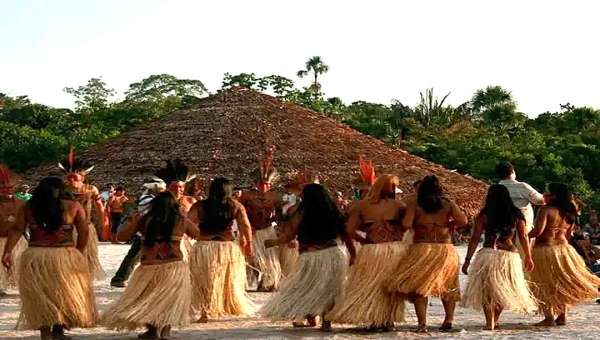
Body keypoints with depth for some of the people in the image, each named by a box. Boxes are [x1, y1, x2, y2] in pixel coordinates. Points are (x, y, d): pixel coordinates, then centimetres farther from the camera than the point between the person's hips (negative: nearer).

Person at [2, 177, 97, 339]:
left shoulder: (27, 207, 4)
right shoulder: (73, 206, 1)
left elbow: (17, 230, -3)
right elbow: (84, 231, 0)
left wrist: (7, 251, -4)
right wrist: (78, 252, 11)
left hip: (34, 256, 2)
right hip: (65, 257, -1)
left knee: (40, 296, 13)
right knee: (65, 294, 16)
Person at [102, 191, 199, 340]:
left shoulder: (142, 220, 0)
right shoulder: (182, 221, 0)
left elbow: (121, 236, 7)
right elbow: (198, 234, 18)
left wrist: (131, 222, 23)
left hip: (149, 268, 1)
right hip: (175, 268, -1)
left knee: (146, 300, 18)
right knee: (170, 301, 11)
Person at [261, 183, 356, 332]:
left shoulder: (302, 213, -4)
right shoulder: (334, 212, 7)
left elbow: (290, 236, -3)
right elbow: (345, 235, 10)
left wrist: (273, 242, 12)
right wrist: (353, 255, 19)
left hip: (311, 258, -3)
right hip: (333, 255, 3)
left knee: (305, 288, 14)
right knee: (329, 289, 11)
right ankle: (326, 322, 10)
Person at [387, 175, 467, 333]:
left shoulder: (414, 205, -3)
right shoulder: (448, 204, 1)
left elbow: (406, 224, -14)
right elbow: (463, 221, -8)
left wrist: (417, 225, 7)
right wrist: (449, 223, 10)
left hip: (421, 249, -2)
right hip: (446, 249, 2)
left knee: (419, 286, 3)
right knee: (448, 286, 19)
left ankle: (422, 323, -5)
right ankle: (449, 319, 15)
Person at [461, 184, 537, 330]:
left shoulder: (483, 216, -4)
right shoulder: (517, 215, 3)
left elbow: (475, 239, -5)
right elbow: (524, 237, 4)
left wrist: (467, 260, -1)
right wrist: (528, 257, 14)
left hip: (488, 255, -2)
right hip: (510, 256, 2)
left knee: (485, 289, 7)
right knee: (504, 290, 18)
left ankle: (490, 322, -3)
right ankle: (495, 320, 25)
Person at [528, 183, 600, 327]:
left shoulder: (546, 210, -13)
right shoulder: (569, 212, 9)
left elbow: (538, 231, -22)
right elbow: (569, 234, 15)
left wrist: (525, 236, -6)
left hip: (545, 249, -7)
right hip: (564, 248, 7)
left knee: (545, 285, 0)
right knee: (562, 283, 17)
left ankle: (549, 318, -2)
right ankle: (562, 316, 20)